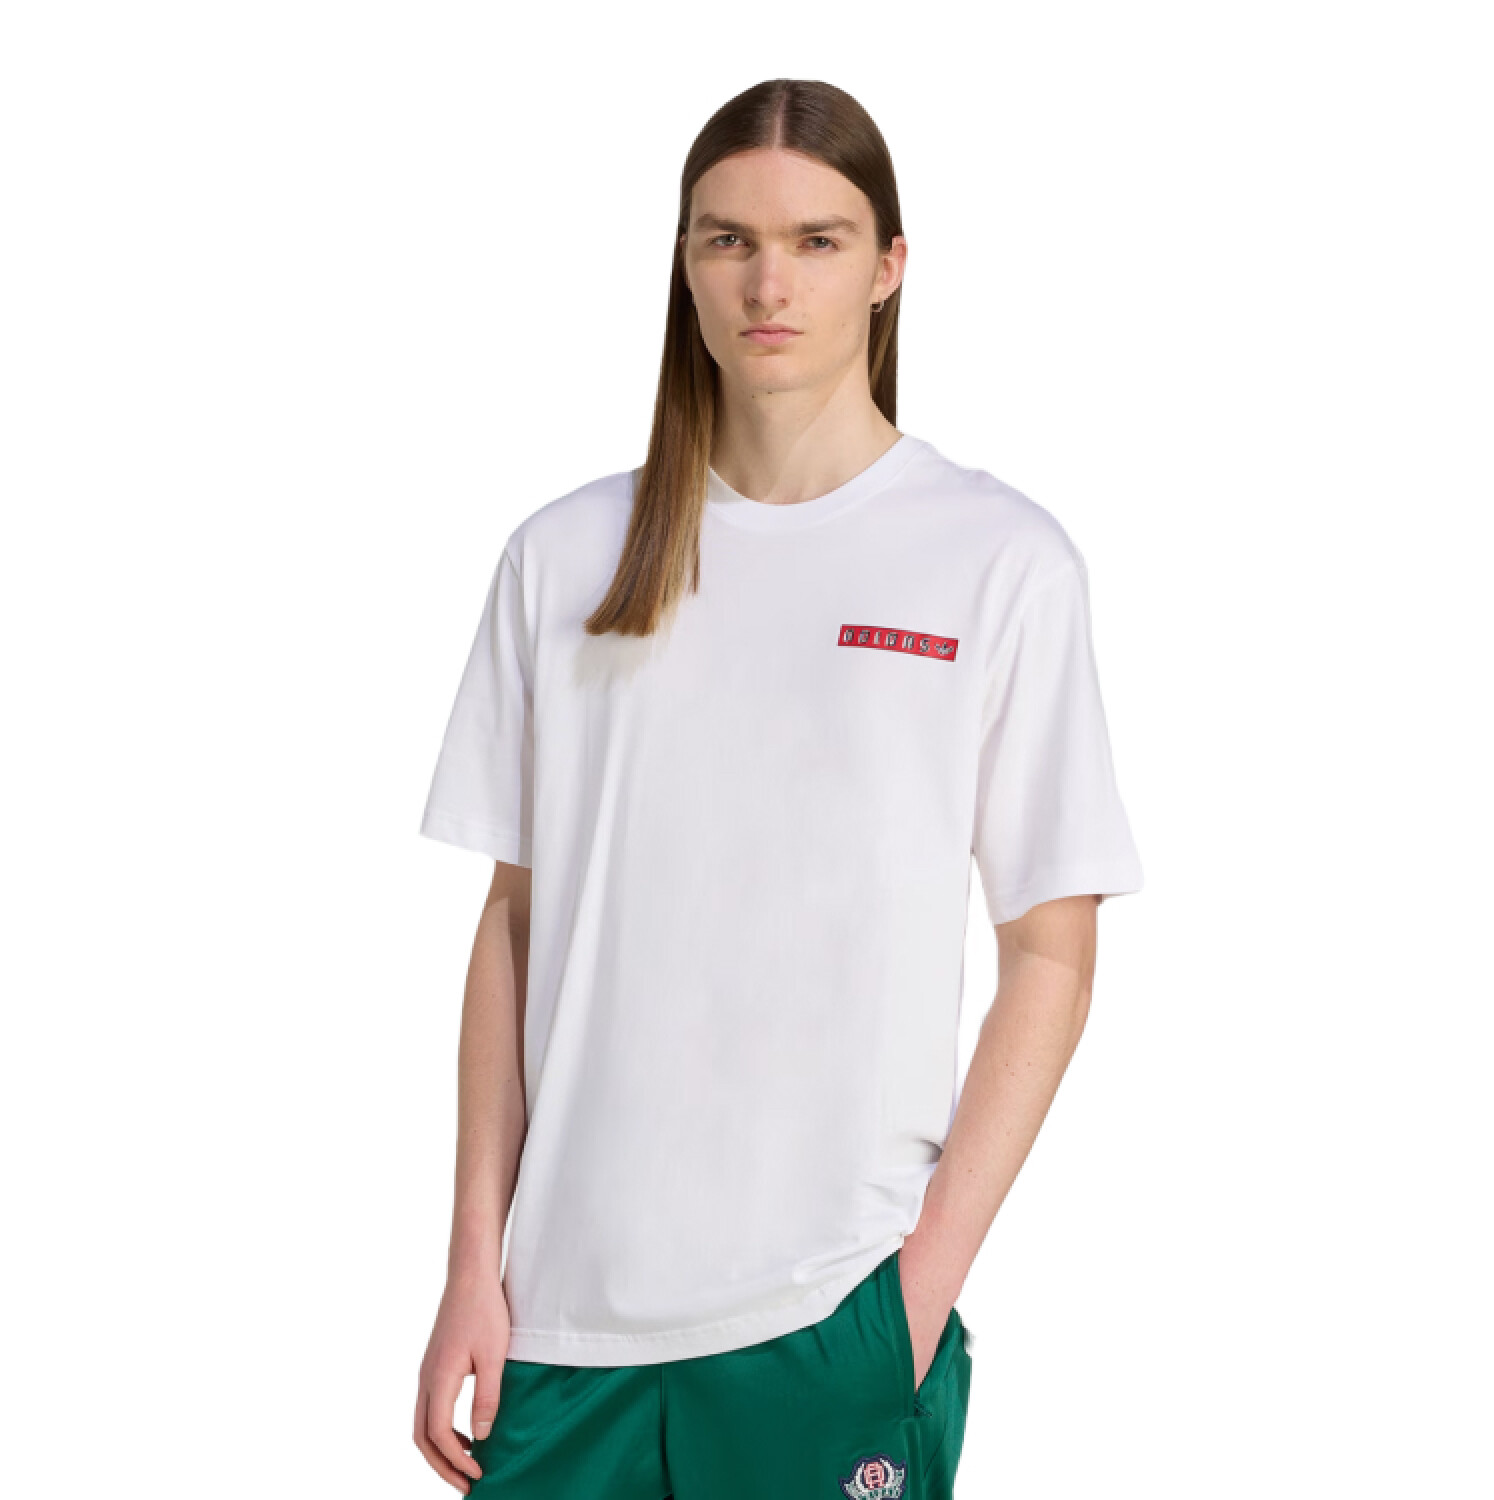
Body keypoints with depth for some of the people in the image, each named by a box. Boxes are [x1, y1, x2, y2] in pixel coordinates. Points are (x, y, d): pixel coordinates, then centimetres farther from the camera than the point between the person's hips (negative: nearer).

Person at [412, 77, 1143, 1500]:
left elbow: (1049, 958, -2)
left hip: (836, 1312, -2)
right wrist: (473, 1266, 3)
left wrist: (927, 1281, -8)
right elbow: (515, 924, 7)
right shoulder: (566, 555, 5)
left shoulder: (1002, 561, -3)